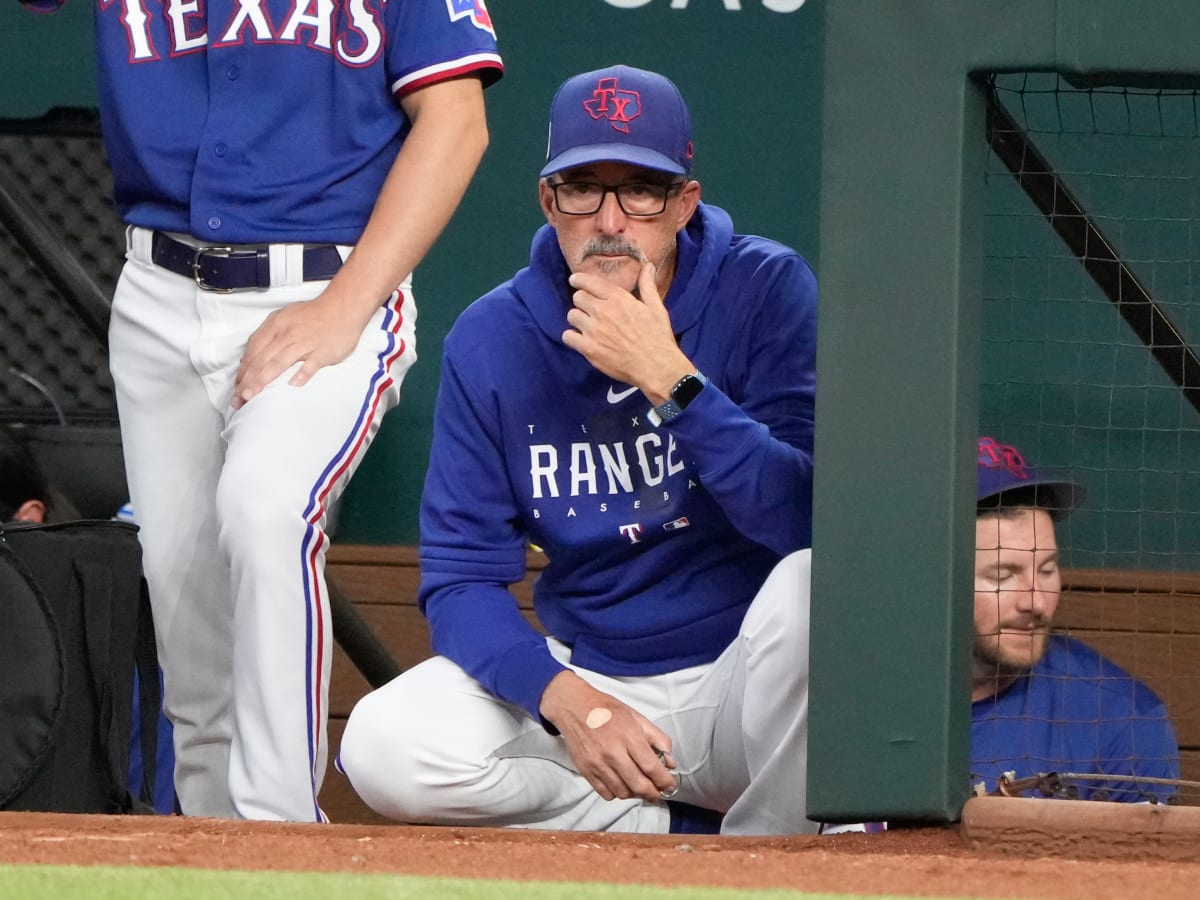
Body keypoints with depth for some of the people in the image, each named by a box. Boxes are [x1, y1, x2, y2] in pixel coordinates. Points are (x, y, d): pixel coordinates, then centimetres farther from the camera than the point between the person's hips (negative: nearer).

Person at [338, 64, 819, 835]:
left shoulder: (767, 290, -11)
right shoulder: (494, 339, -3)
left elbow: (808, 523, -22)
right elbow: (460, 577, -5)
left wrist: (668, 378, -31)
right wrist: (566, 699, -24)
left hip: (742, 688, -3)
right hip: (583, 678, 3)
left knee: (817, 579, -36)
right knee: (386, 746, -24)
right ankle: (689, 841, -4)